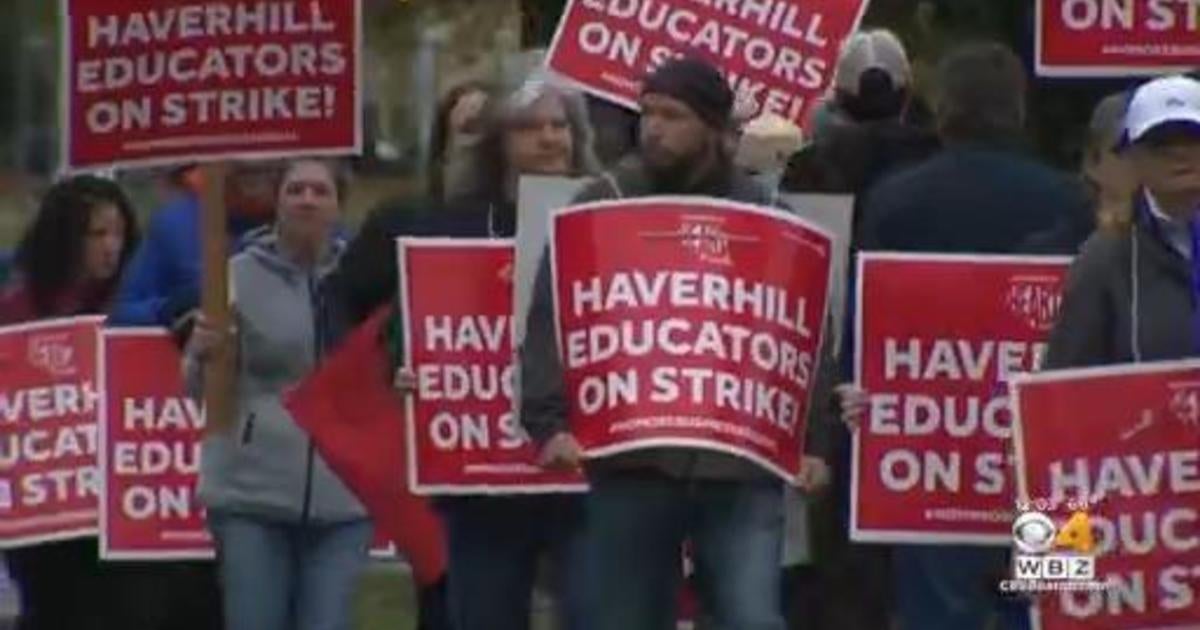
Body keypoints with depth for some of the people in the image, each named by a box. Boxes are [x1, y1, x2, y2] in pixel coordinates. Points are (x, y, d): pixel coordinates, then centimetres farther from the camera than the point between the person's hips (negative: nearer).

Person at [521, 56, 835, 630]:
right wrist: (551, 423, -16)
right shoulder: (603, 207, 5)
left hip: (741, 464, 0)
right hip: (631, 460, 0)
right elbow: (552, 320, -2)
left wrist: (810, 440, -1)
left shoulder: (766, 215, 8)